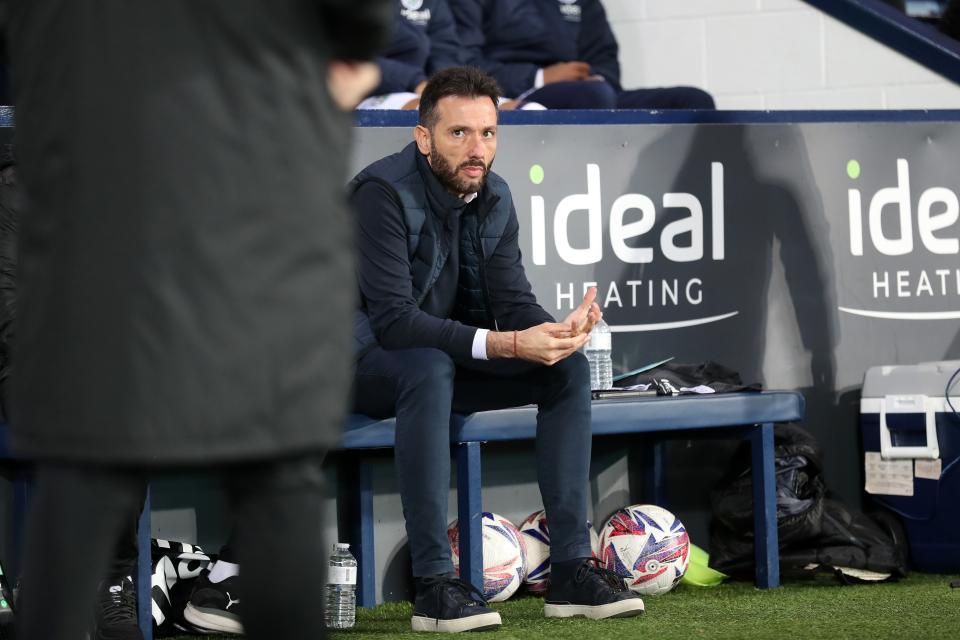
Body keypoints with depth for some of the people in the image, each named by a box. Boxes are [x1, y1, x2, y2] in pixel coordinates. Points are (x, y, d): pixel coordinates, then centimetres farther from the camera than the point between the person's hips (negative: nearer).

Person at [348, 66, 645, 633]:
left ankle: (572, 569, -12)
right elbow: (393, 319, -31)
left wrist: (558, 331, -28)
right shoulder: (384, 193, -24)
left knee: (569, 368, -9)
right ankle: (435, 584, -37)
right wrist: (505, 345, -39)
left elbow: (514, 302, -3)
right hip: (364, 366, -7)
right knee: (431, 366, -39)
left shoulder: (494, 197, 0)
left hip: (443, 360, 7)